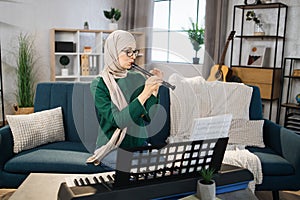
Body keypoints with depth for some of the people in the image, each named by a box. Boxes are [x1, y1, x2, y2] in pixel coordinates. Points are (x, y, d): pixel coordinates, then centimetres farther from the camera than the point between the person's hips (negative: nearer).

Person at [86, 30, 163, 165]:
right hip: (111, 150, -4)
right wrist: (144, 94, -24)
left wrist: (155, 89, -11)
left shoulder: (138, 78, 4)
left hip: (139, 145, 4)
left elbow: (148, 116, 0)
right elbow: (116, 121, -21)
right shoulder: (99, 85, -10)